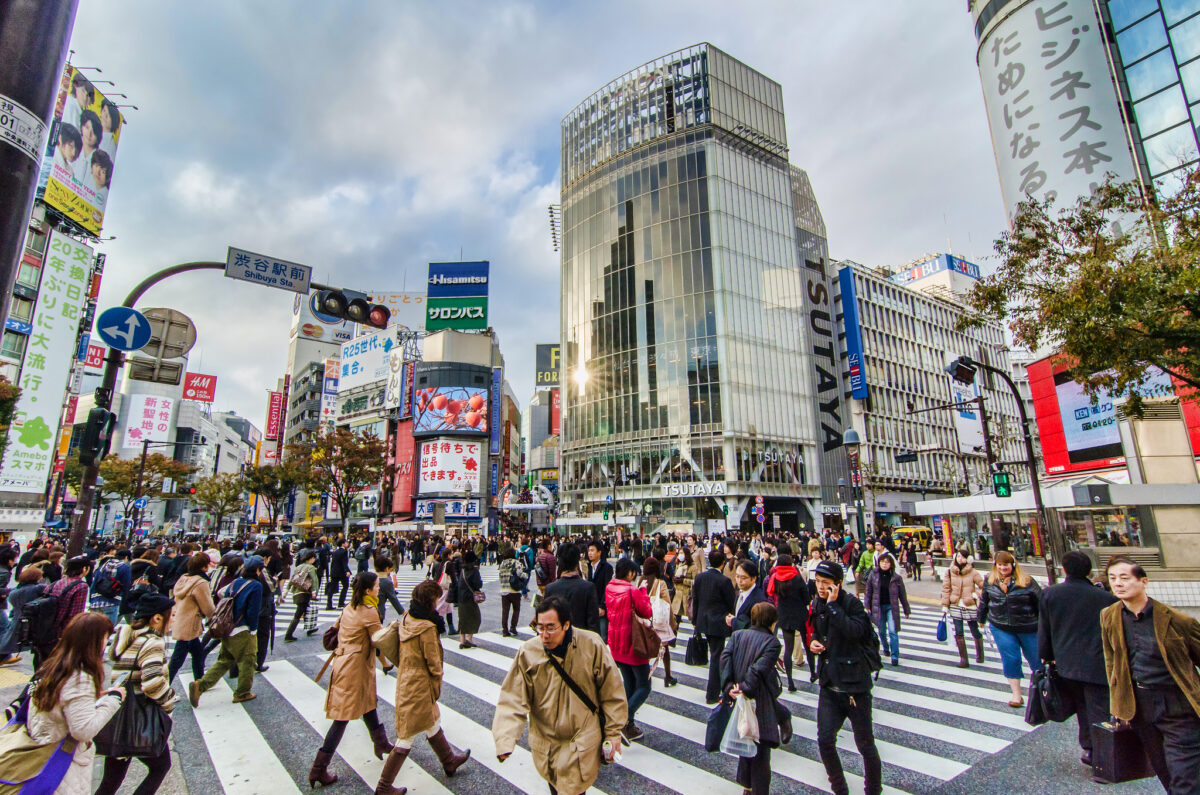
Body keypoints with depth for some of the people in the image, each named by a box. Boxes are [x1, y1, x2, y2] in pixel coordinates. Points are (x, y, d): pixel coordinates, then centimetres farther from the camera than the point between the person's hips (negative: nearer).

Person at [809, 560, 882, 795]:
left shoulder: (852, 604, -14)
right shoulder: (817, 606, 5)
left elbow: (855, 630, -32)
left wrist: (833, 605, -30)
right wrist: (813, 641, 1)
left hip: (854, 685, -5)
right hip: (829, 685, 5)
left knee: (865, 744, 8)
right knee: (825, 740, 3)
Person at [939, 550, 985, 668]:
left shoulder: (973, 572, -6)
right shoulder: (949, 571, -2)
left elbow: (984, 586, -1)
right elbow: (946, 588, 1)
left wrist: (976, 594, -15)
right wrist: (945, 604, 0)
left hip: (970, 606, -1)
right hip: (955, 606, 1)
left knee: (975, 632, 10)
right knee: (958, 633, 1)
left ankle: (980, 655, 34)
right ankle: (963, 658, 9)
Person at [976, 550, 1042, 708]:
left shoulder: (1026, 581, -10)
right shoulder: (990, 581, 0)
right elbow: (984, 600, 13)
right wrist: (981, 619, 21)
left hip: (1028, 627, -1)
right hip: (1001, 628, 2)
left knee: (1036, 659, 13)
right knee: (1011, 659, 1)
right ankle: (1016, 695, 13)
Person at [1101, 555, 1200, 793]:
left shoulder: (1177, 620, -12)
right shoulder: (1108, 617, 0)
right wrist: (1118, 701, 10)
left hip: (1177, 705, -4)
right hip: (1138, 704, 4)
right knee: (1164, 774, 18)